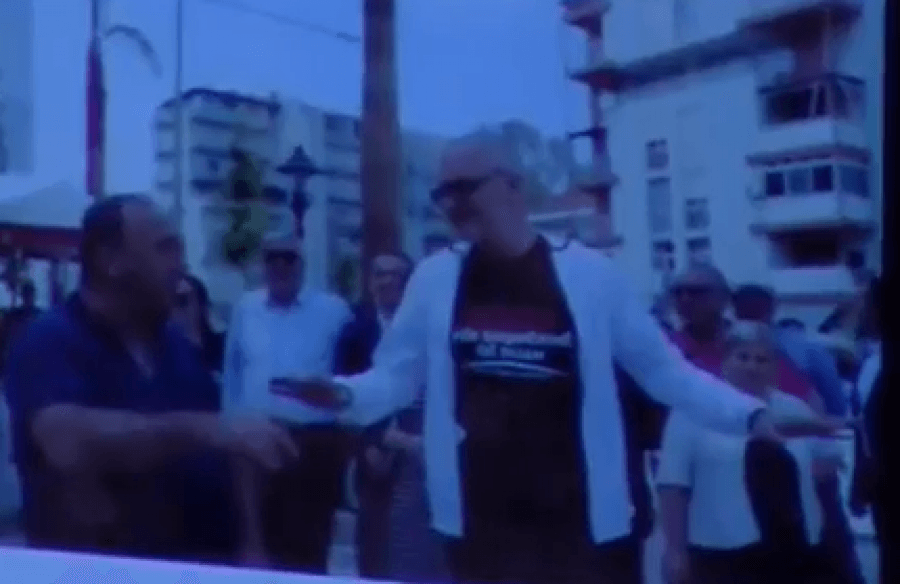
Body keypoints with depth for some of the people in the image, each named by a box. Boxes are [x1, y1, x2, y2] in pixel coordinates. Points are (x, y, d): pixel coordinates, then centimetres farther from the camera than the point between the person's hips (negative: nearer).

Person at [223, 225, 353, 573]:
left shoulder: (333, 310, -2)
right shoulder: (244, 309, 7)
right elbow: (232, 374, 11)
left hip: (314, 445, -2)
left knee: (307, 549, 6)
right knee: (255, 544, 12)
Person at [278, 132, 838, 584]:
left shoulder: (589, 273, -3)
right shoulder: (434, 278, 2)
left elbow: (661, 368, 3)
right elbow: (397, 376, 6)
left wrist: (750, 412, -6)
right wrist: (345, 394, -14)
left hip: (582, 521, -1)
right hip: (480, 523, 2)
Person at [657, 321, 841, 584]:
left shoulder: (795, 410, 11)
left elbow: (828, 457, 24)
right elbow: (673, 486, -7)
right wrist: (675, 550, -11)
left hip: (793, 554, 5)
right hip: (721, 558, -5)